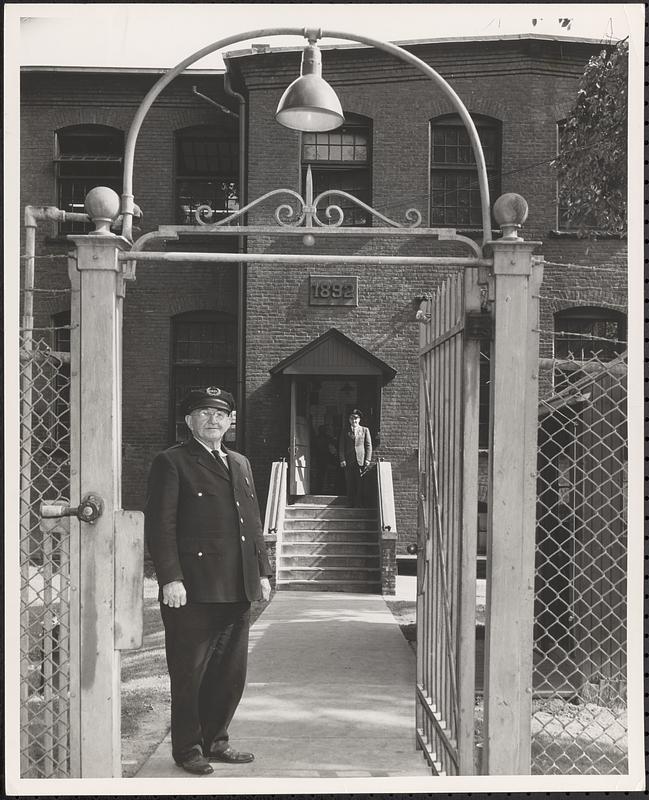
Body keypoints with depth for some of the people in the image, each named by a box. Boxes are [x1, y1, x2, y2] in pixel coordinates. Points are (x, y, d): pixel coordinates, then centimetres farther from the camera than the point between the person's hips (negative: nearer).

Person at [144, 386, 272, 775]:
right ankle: (188, 748, 17)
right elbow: (160, 525, -9)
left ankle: (216, 740, 26)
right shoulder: (172, 463, -3)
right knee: (189, 674, 3)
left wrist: (262, 571, 13)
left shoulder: (240, 464, 18)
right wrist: (170, 579, -16)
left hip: (237, 590, 7)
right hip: (193, 590, -6)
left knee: (231, 672, 12)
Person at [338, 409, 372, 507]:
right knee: (349, 484, -1)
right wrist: (342, 459, -3)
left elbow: (368, 446, 7)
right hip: (348, 461, 1)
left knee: (360, 484, -4)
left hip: (361, 461, -1)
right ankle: (351, 504, 4)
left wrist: (368, 459, -3)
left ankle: (359, 504, -1)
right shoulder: (345, 431, 12)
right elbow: (341, 446, 9)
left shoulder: (365, 430, 11)